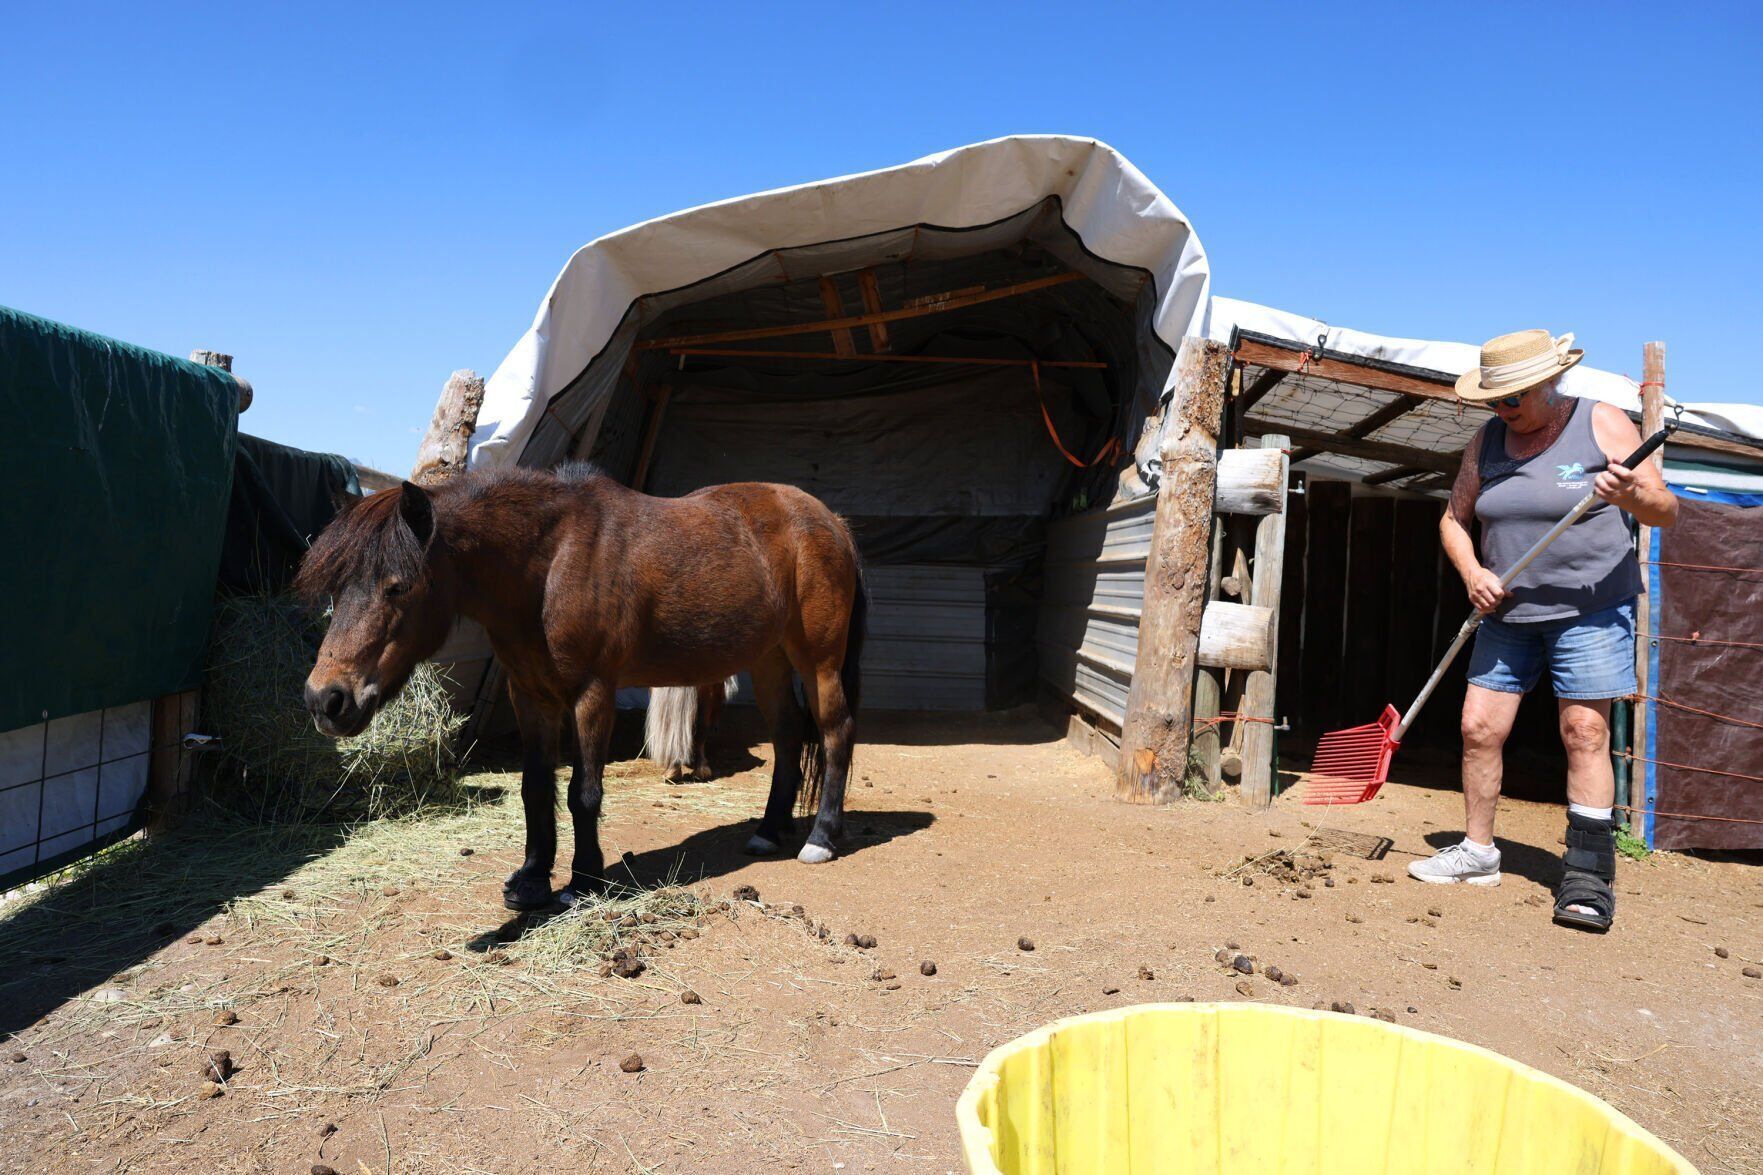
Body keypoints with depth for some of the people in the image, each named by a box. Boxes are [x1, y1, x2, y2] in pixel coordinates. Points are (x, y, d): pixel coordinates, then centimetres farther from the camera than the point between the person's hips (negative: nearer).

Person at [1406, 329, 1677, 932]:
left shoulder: (1603, 424, -6)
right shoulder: (1488, 439, 6)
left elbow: (1666, 511, -9)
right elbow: (1454, 519, 11)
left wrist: (1634, 495, -32)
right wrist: (1472, 572, -7)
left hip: (1589, 608, -4)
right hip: (1508, 612, 4)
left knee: (1585, 730, -9)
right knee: (1479, 726, 1)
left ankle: (1588, 875, -2)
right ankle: (1478, 852, 16)